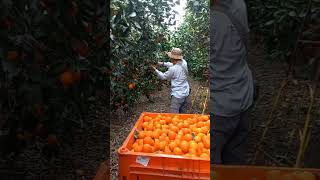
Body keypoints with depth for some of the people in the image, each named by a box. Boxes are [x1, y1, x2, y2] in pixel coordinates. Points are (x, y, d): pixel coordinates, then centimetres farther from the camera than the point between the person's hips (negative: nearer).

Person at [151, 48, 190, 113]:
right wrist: (163, 63, 11)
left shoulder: (173, 69, -24)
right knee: (183, 114, 19)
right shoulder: (184, 62, -5)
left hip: (177, 95, -8)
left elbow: (163, 77, -5)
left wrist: (155, 70, 7)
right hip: (185, 93, 8)